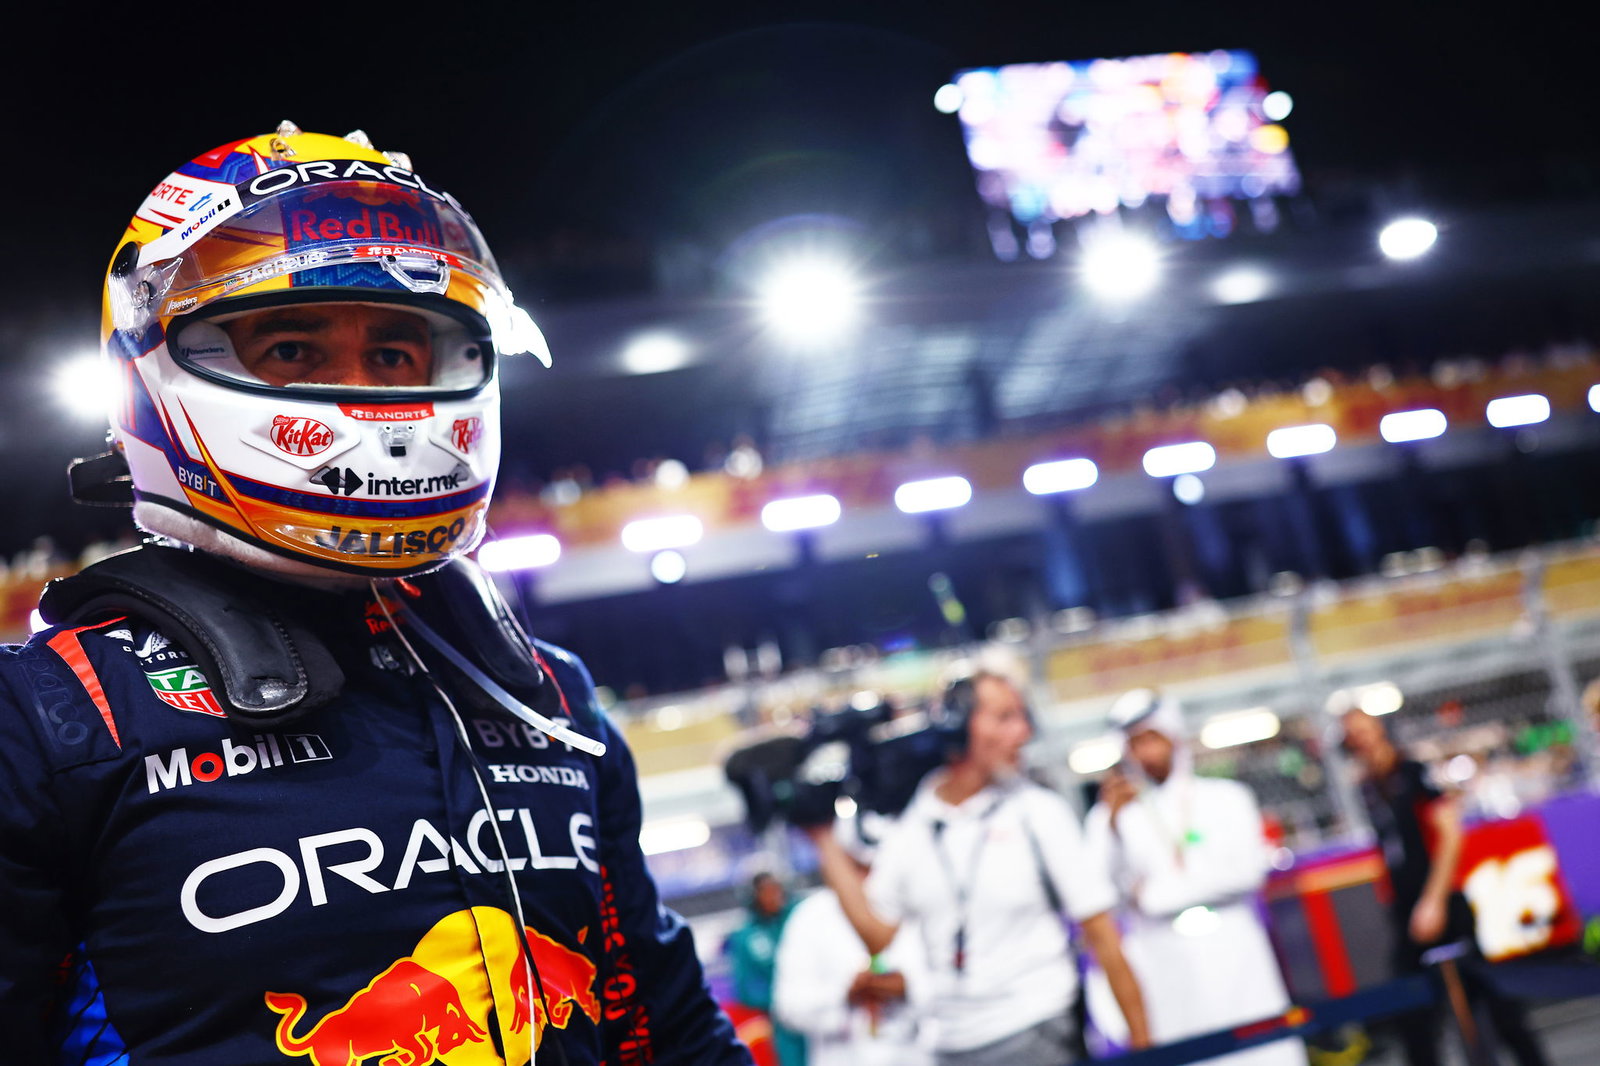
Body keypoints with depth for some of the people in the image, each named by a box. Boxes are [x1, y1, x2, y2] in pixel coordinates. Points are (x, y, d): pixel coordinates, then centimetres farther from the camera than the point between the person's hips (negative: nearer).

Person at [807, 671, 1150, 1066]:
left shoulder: (1039, 812, -2)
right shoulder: (910, 826, 5)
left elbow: (1102, 936, -4)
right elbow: (876, 934, 3)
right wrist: (824, 839, 4)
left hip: (1035, 1033, -3)